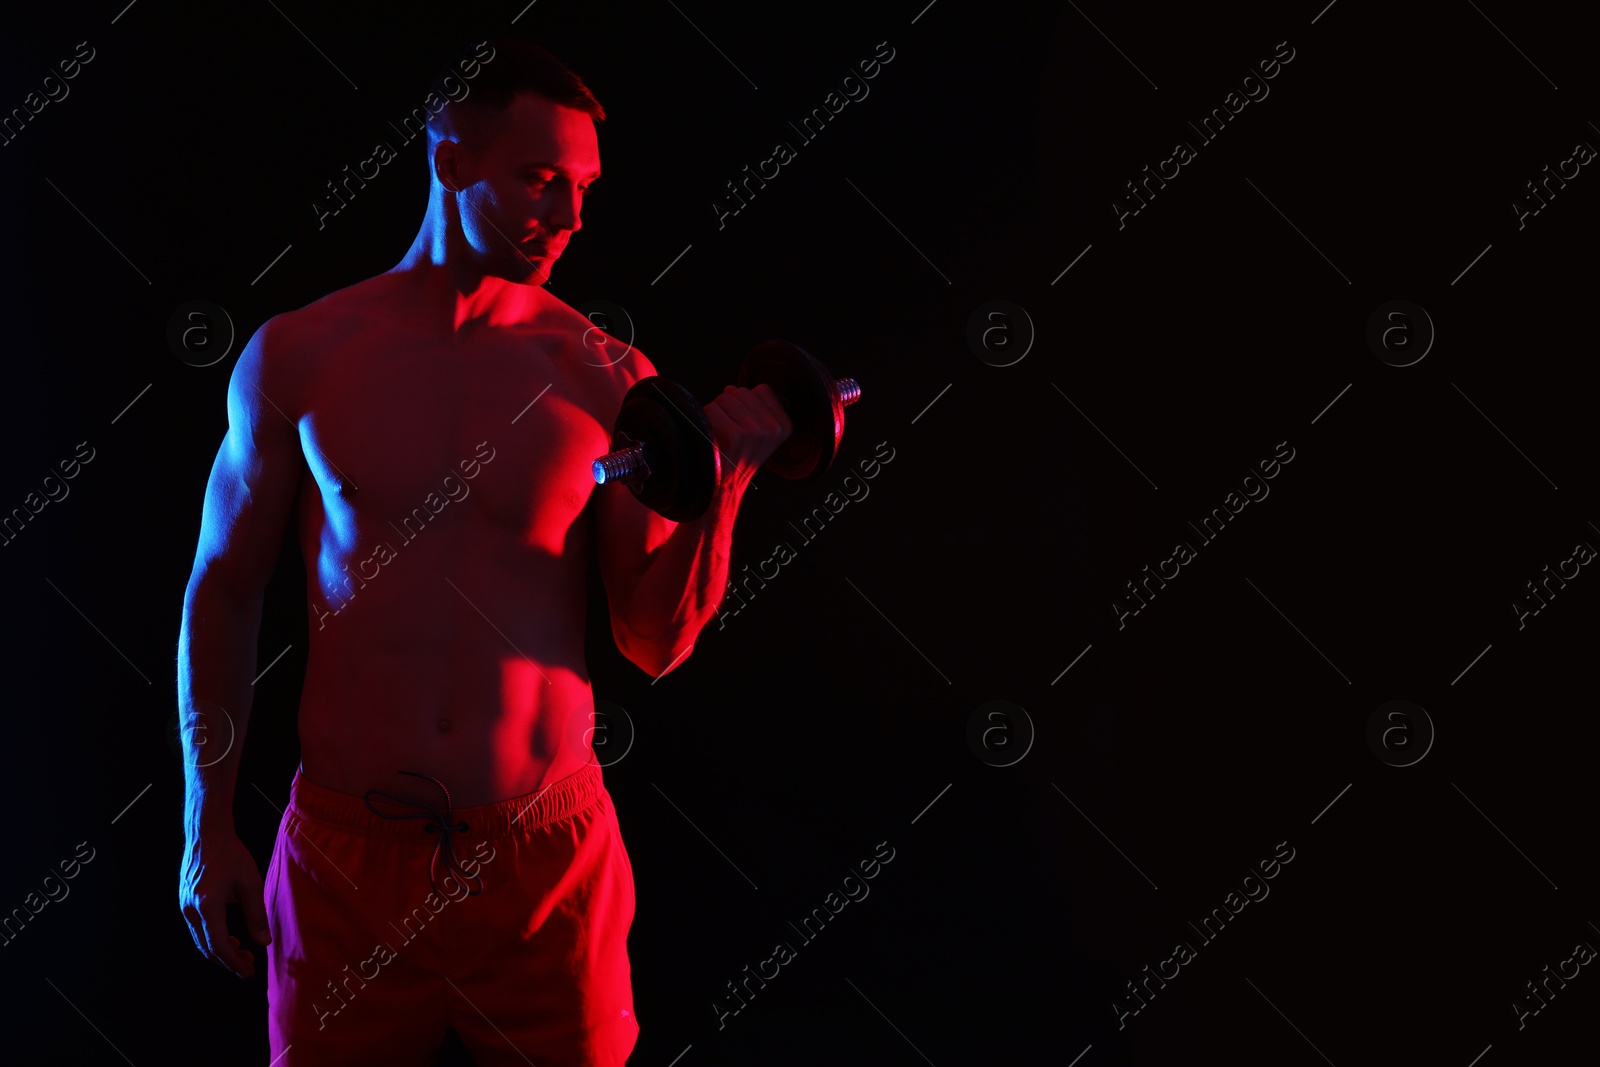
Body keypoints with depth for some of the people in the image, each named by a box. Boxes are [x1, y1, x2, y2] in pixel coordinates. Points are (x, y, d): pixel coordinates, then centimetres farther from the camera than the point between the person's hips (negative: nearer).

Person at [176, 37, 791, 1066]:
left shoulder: (608, 379, -1)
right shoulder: (295, 356, 0)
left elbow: (657, 643, 0)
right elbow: (223, 592, 8)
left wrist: (719, 487, -15)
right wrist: (208, 825, 6)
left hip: (547, 856, 0)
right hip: (345, 854, 0)